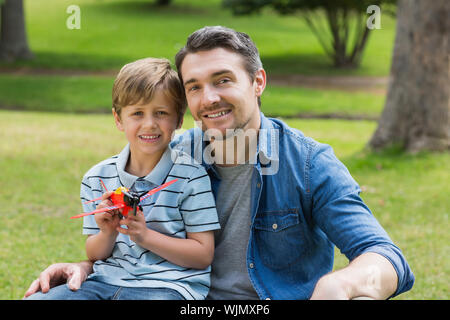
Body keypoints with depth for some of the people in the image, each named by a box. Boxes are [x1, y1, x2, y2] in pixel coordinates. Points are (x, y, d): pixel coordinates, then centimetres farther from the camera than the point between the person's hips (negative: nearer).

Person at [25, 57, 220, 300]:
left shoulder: (191, 177, -3)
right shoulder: (97, 178, 9)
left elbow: (203, 256, -5)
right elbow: (94, 254, 15)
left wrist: (145, 236, -14)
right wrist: (108, 234, -8)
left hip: (168, 286, -3)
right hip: (108, 280, 3)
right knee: (35, 299, -18)